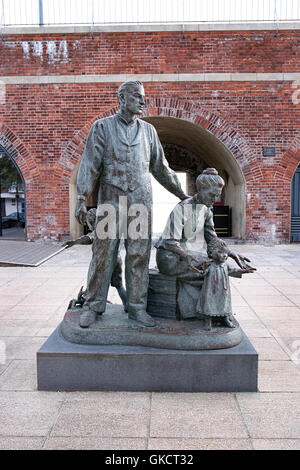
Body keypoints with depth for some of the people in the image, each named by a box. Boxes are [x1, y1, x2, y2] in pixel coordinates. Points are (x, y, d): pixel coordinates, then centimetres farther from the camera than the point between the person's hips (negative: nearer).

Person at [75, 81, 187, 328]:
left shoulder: (148, 130, 15)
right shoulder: (102, 127, 6)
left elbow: (161, 168, 19)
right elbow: (90, 165, 0)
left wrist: (183, 195, 19)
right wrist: (82, 199, -9)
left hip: (140, 202, 3)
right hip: (111, 200, -2)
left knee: (139, 256, 3)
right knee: (103, 254, 0)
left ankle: (137, 308, 14)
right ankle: (93, 306, 13)